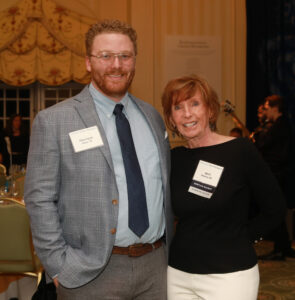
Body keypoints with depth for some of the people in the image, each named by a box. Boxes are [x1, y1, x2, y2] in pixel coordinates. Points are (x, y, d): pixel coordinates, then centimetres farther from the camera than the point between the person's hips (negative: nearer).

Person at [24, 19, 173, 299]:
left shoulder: (152, 116, 10)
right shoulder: (53, 121, -7)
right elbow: (39, 200, -8)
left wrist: (167, 246, 10)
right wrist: (59, 268, -11)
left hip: (155, 266, 5)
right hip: (92, 275, -4)